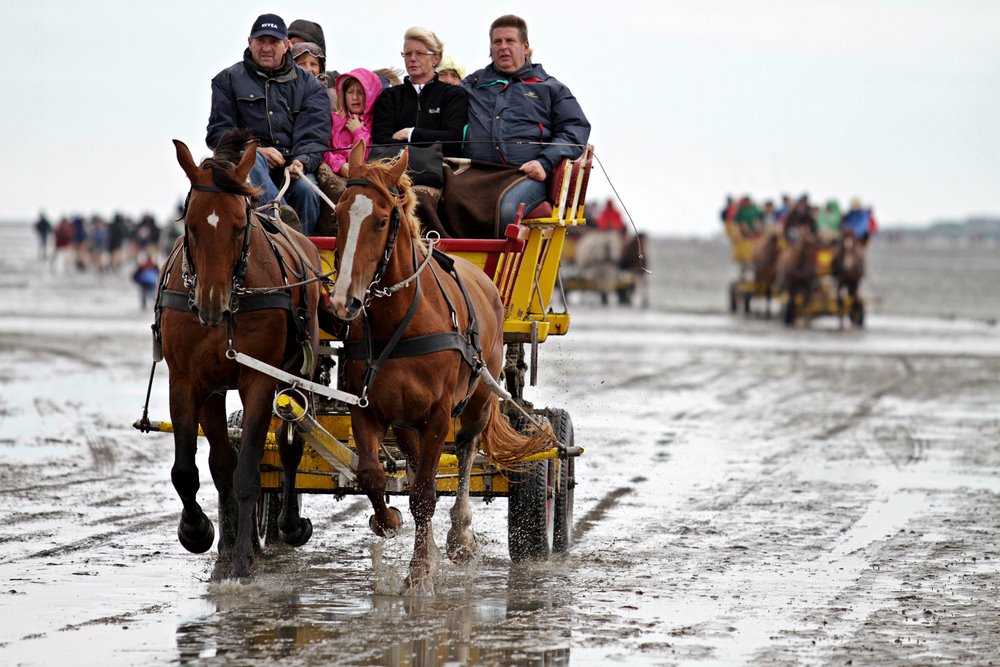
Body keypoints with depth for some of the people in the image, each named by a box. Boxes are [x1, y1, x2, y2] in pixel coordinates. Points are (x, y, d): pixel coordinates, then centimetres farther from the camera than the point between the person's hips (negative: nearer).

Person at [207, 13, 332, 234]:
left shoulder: (309, 85, 17)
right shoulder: (228, 80, 16)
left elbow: (314, 135, 6)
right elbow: (217, 132, 7)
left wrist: (302, 162, -17)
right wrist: (256, 150, -10)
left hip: (293, 165, 1)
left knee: (305, 189, -32)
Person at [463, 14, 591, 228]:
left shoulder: (550, 88, 23)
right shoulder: (473, 84, 31)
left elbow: (576, 129, 13)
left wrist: (546, 162, -4)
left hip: (526, 175, -2)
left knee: (507, 208, -38)